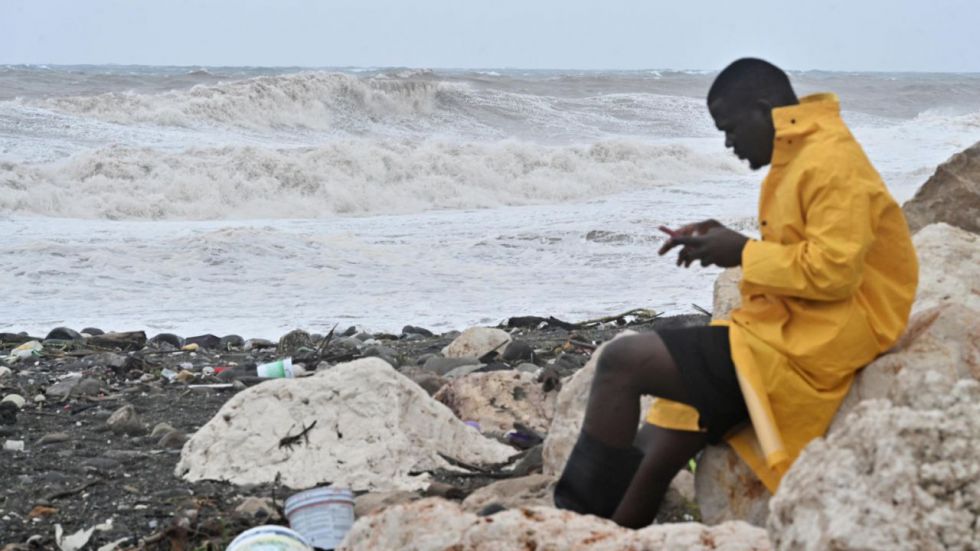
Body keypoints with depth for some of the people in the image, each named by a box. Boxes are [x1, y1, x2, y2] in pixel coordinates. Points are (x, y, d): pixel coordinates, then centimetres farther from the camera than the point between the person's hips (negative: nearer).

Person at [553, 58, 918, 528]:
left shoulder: (833, 162, -15)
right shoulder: (802, 158, 17)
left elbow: (834, 269, -23)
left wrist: (743, 253, -12)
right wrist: (728, 240, 8)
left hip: (805, 350, -10)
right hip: (783, 332, 10)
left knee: (621, 362, -15)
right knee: (648, 467, 1)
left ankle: (574, 518, -6)